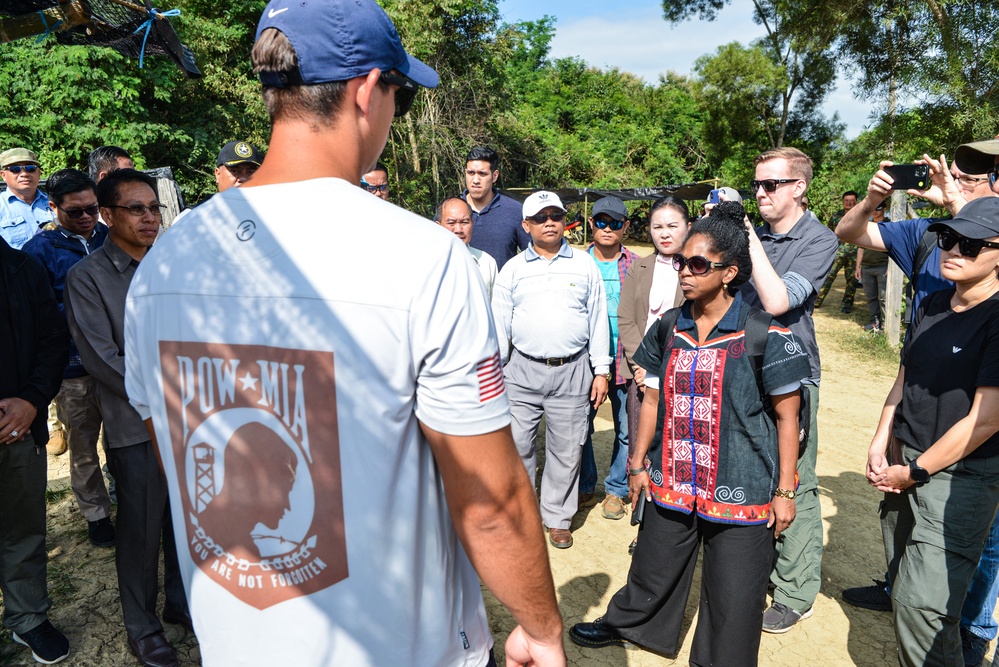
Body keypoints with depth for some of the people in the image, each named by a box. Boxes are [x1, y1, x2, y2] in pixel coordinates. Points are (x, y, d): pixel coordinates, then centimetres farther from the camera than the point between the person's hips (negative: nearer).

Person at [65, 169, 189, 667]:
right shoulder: (87, 276, -6)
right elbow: (101, 359, -11)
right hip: (135, 425, -4)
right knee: (141, 528, 8)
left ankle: (182, 602, 36)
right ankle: (141, 626, 28)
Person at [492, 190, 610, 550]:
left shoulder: (585, 265, 7)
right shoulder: (513, 269, 6)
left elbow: (598, 320, 8)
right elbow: (499, 324, 7)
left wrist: (601, 371, 4)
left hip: (572, 372, 0)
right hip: (522, 371, 0)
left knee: (566, 449, 7)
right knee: (517, 446, 4)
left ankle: (557, 517, 24)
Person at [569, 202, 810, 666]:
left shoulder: (765, 335, -13)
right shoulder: (667, 329, 1)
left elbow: (787, 417, -7)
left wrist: (784, 492, -5)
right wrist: (638, 464, 12)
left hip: (740, 491, -4)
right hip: (671, 484, 4)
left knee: (732, 597, 11)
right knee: (653, 570, 22)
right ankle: (626, 624, 48)